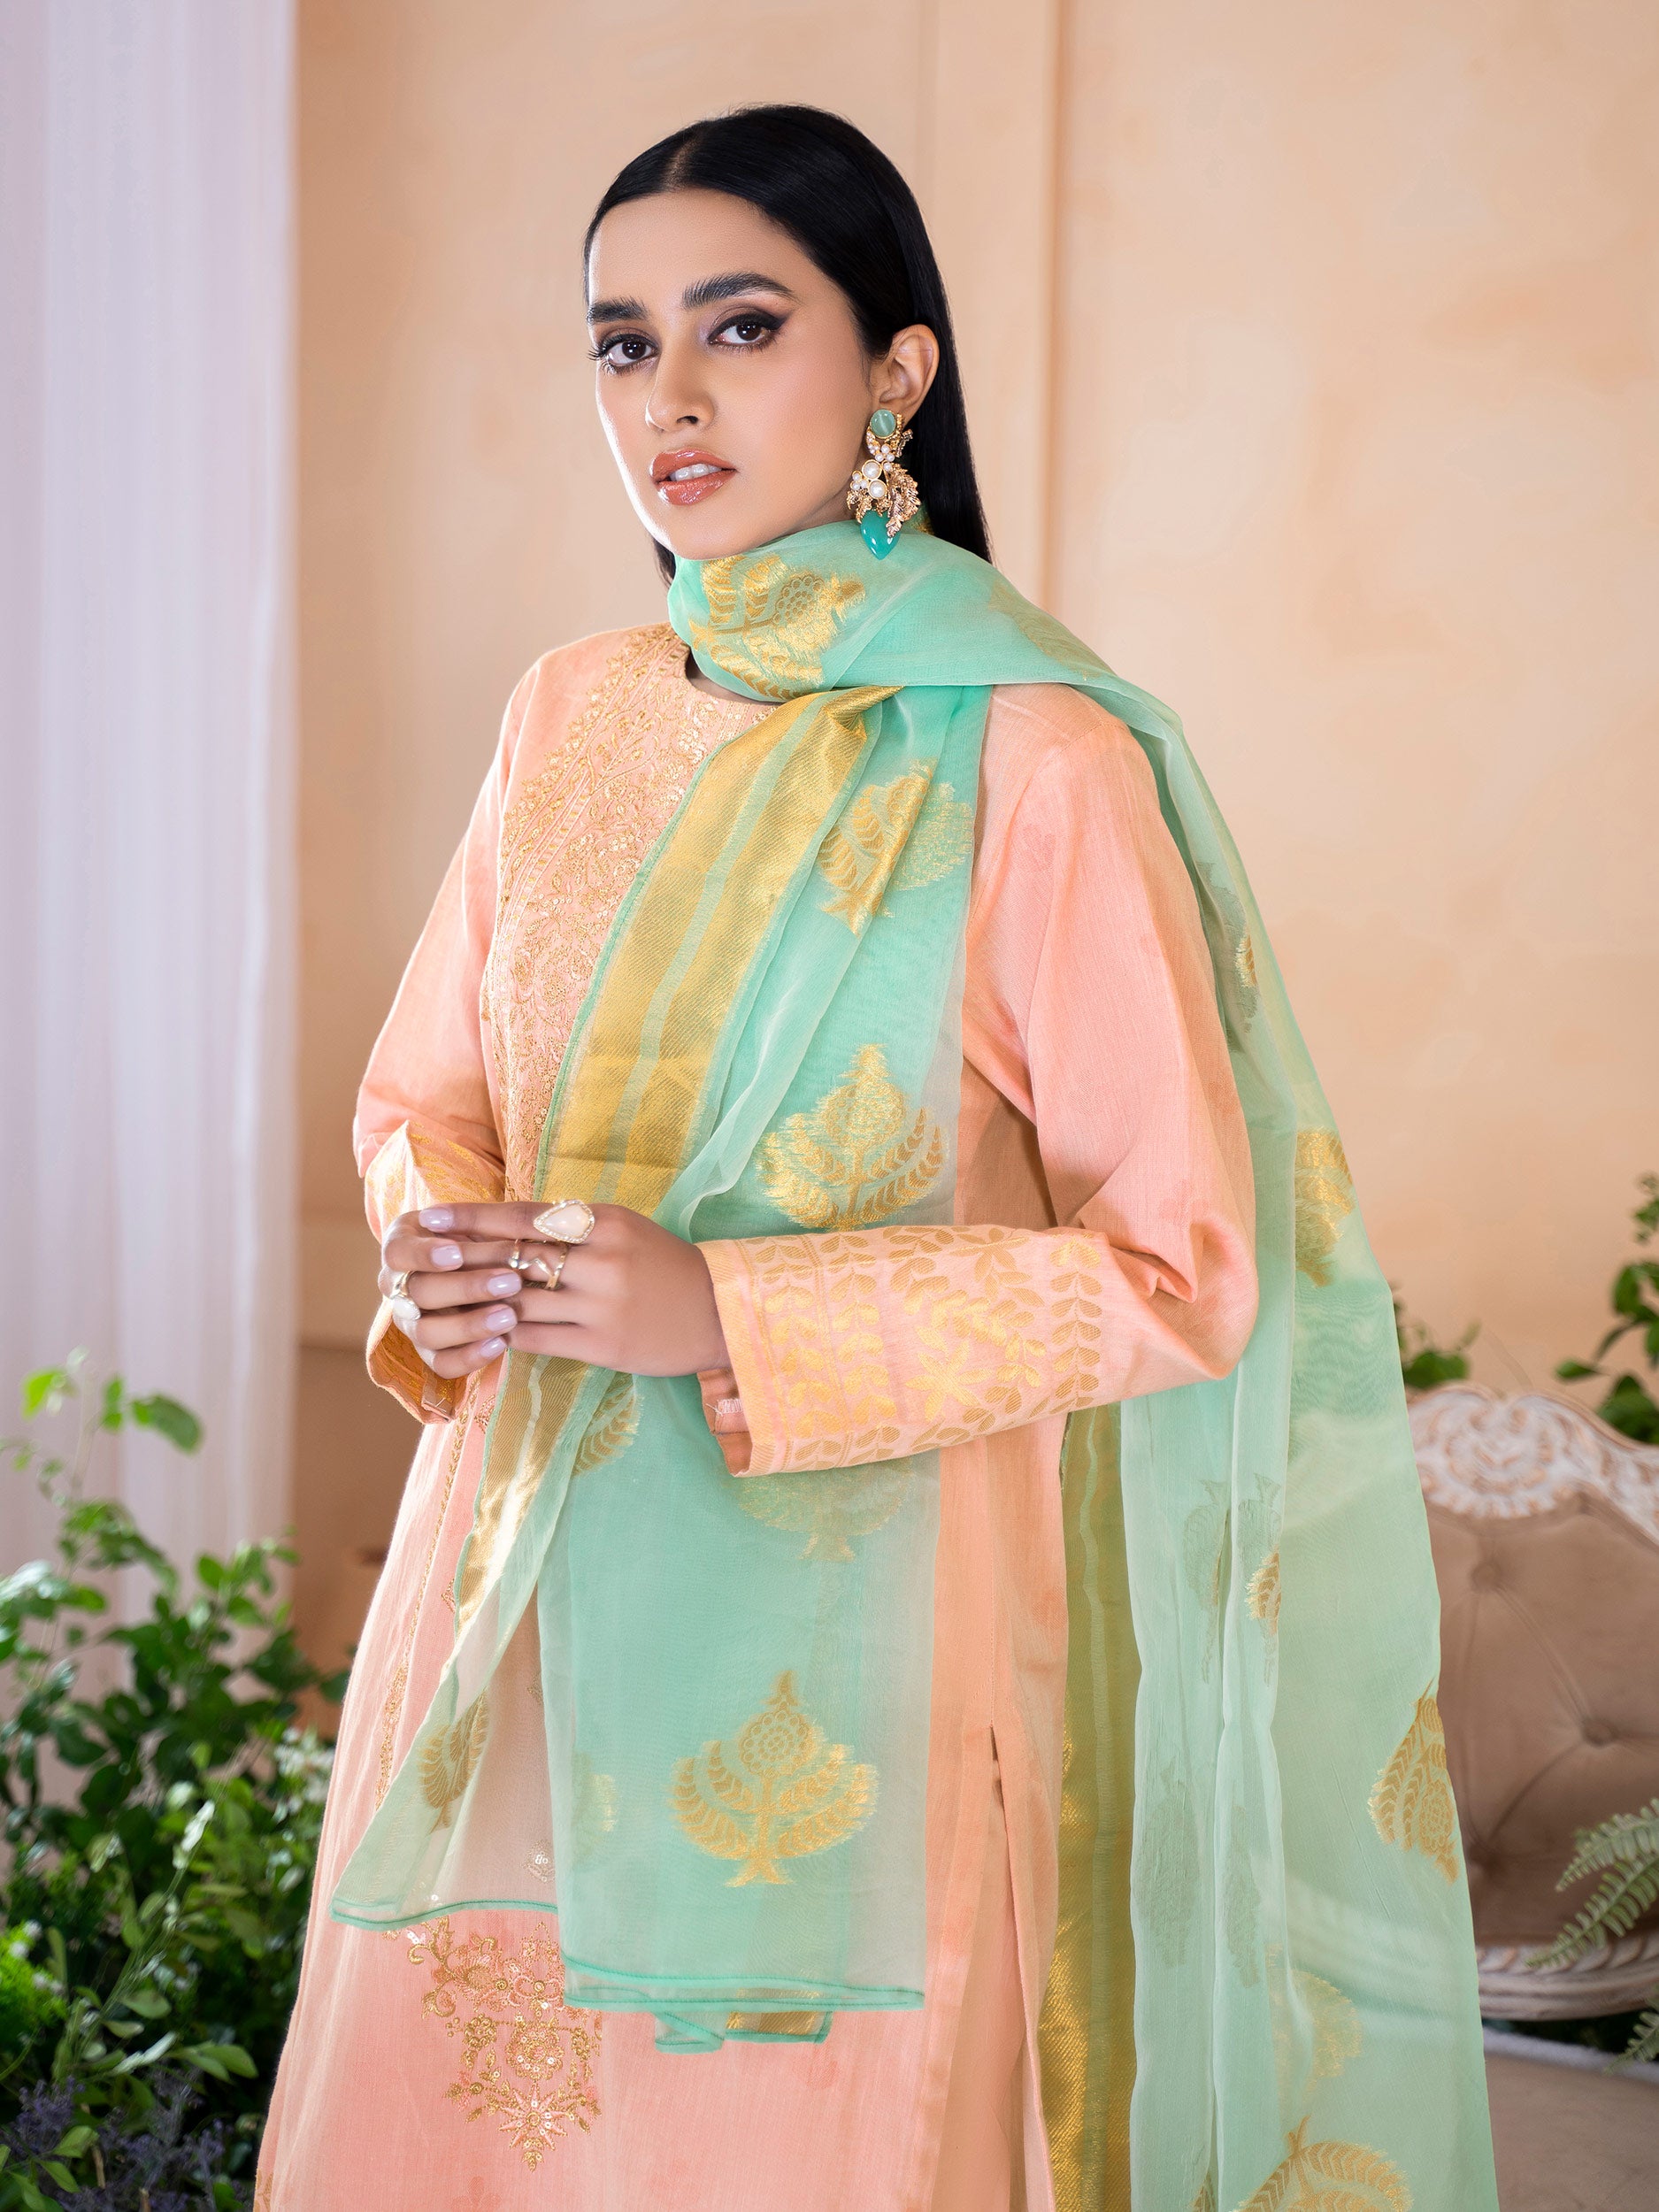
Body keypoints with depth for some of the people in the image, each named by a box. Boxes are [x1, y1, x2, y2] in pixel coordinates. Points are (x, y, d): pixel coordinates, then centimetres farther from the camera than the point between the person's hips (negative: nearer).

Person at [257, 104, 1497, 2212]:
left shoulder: (1032, 757, -11)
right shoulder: (572, 712, 7)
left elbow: (1179, 1271, -12)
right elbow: (422, 1097, 17)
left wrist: (724, 1314, -19)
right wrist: (442, 1255, -7)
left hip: (848, 1630, -5)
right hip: (527, 1597, 5)